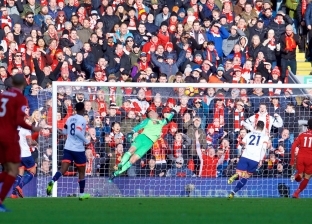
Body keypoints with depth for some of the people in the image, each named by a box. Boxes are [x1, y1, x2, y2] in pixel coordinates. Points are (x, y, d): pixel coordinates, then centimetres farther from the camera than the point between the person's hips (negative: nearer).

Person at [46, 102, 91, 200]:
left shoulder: (70, 118, 11)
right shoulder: (81, 119, -10)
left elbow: (64, 131, 19)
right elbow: (78, 132, -23)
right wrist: (86, 141, -10)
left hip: (68, 148, 5)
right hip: (78, 149, -5)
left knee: (63, 169, -6)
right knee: (82, 172, 12)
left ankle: (52, 182, -33)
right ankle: (82, 194, 18)